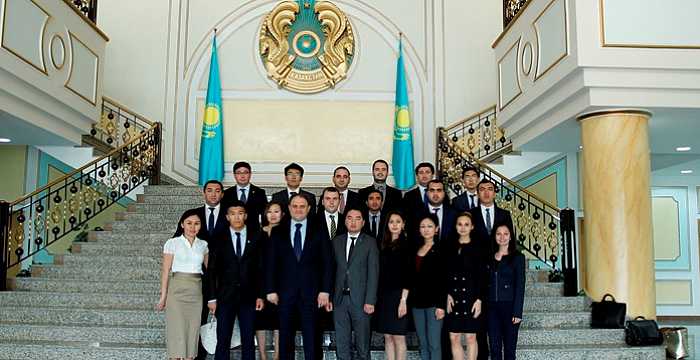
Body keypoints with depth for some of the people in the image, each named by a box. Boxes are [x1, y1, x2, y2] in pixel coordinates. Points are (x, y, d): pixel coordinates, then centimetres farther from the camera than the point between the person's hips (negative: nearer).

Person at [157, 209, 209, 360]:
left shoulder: (203, 245, 9)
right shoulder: (172, 243, -1)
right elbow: (166, 271, -1)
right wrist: (163, 297, -4)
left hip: (196, 293, 4)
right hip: (177, 291, -3)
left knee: (192, 332, 5)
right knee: (177, 332, -4)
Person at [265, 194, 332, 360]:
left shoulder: (318, 231, 5)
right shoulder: (277, 232, 7)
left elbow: (326, 263, 2)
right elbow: (271, 263, 5)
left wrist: (325, 290, -5)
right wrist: (271, 290, -2)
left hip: (311, 291, -1)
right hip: (285, 291, 1)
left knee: (311, 337, 1)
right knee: (285, 336, 6)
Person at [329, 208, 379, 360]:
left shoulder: (370, 242, 1)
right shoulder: (337, 241, 11)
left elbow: (373, 273, -4)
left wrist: (370, 301, -11)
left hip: (360, 299, -3)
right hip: (340, 298, 3)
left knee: (362, 344, 3)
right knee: (341, 343, 8)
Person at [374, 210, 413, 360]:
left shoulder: (406, 245, -3)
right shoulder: (383, 246, 13)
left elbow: (408, 275, -9)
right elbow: (380, 274, 11)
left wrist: (403, 299, -15)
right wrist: (377, 297, 4)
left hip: (399, 296, -6)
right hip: (383, 296, 6)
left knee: (398, 337, -3)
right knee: (387, 337, 7)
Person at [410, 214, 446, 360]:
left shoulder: (440, 250, -4)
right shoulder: (416, 250, 14)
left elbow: (444, 280, -9)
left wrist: (441, 305, -15)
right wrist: (409, 300, 6)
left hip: (433, 302, -6)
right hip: (417, 301, 6)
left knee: (434, 343, -7)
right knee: (423, 344, 8)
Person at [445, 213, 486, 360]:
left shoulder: (477, 249, -1)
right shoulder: (450, 247, 8)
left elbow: (482, 276, -3)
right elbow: (444, 274, 6)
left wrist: (479, 299, -10)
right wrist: (447, 295, -6)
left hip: (471, 297, -3)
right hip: (453, 297, 3)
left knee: (470, 337, 2)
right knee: (454, 338, 2)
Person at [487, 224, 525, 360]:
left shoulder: (518, 257, 0)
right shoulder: (490, 258, 12)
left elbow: (520, 286, -5)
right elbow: (486, 284, 12)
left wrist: (517, 312, -12)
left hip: (509, 307, -4)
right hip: (492, 308, 4)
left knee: (509, 349, 0)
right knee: (494, 349, 5)